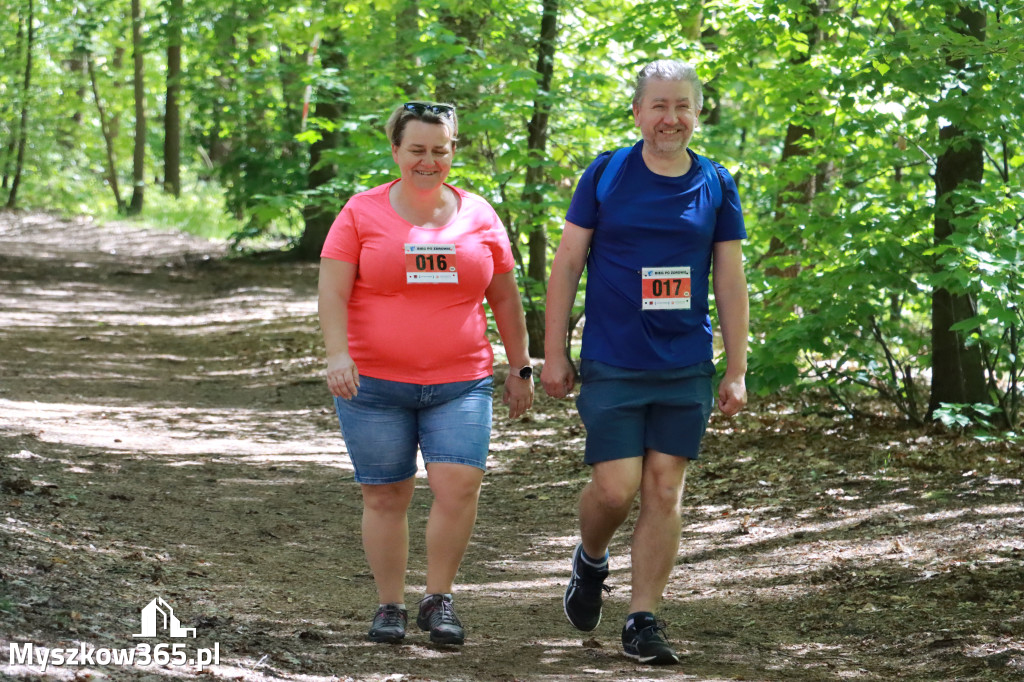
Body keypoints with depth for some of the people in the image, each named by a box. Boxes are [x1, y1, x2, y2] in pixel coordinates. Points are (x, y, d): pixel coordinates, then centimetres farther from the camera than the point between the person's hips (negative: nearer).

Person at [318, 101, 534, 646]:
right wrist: (337, 354, -20)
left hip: (460, 383, 1)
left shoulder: (478, 216, 8)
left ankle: (438, 601, 0)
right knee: (385, 496, 3)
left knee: (459, 483, -13)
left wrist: (520, 368, 15)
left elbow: (505, 298, 16)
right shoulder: (362, 213, 1)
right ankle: (389, 606, 15)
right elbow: (332, 293, -6)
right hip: (374, 384, -1)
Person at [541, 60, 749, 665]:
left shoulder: (716, 185, 5)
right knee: (616, 489, -6)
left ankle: (643, 621, 9)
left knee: (665, 491, 1)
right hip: (612, 365, -2)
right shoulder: (606, 175, 0)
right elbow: (567, 264, 3)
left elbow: (731, 282, 8)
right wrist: (555, 354, -1)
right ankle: (591, 561, 26)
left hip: (687, 368, 2)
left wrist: (737, 372, 4)